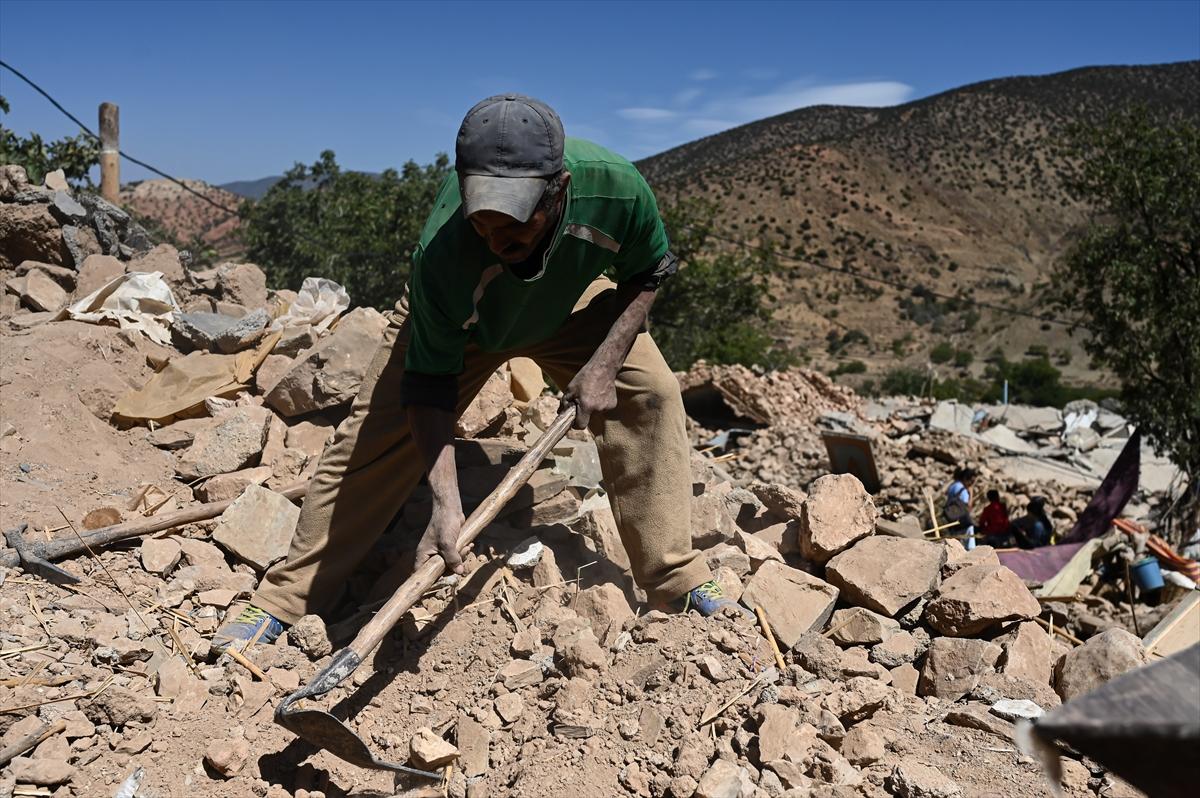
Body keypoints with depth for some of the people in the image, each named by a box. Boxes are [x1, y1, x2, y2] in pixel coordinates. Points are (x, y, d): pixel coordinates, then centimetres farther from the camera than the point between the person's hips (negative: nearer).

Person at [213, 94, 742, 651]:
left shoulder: (615, 189, -37)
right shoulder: (441, 254, -41)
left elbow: (647, 273, -14)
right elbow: (430, 386, -31)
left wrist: (604, 363, -26)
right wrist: (445, 505, -38)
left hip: (573, 302, 3)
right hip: (458, 319, -2)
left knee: (651, 392, -13)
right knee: (374, 434, -12)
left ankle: (680, 583, 1)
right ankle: (284, 600, 5)